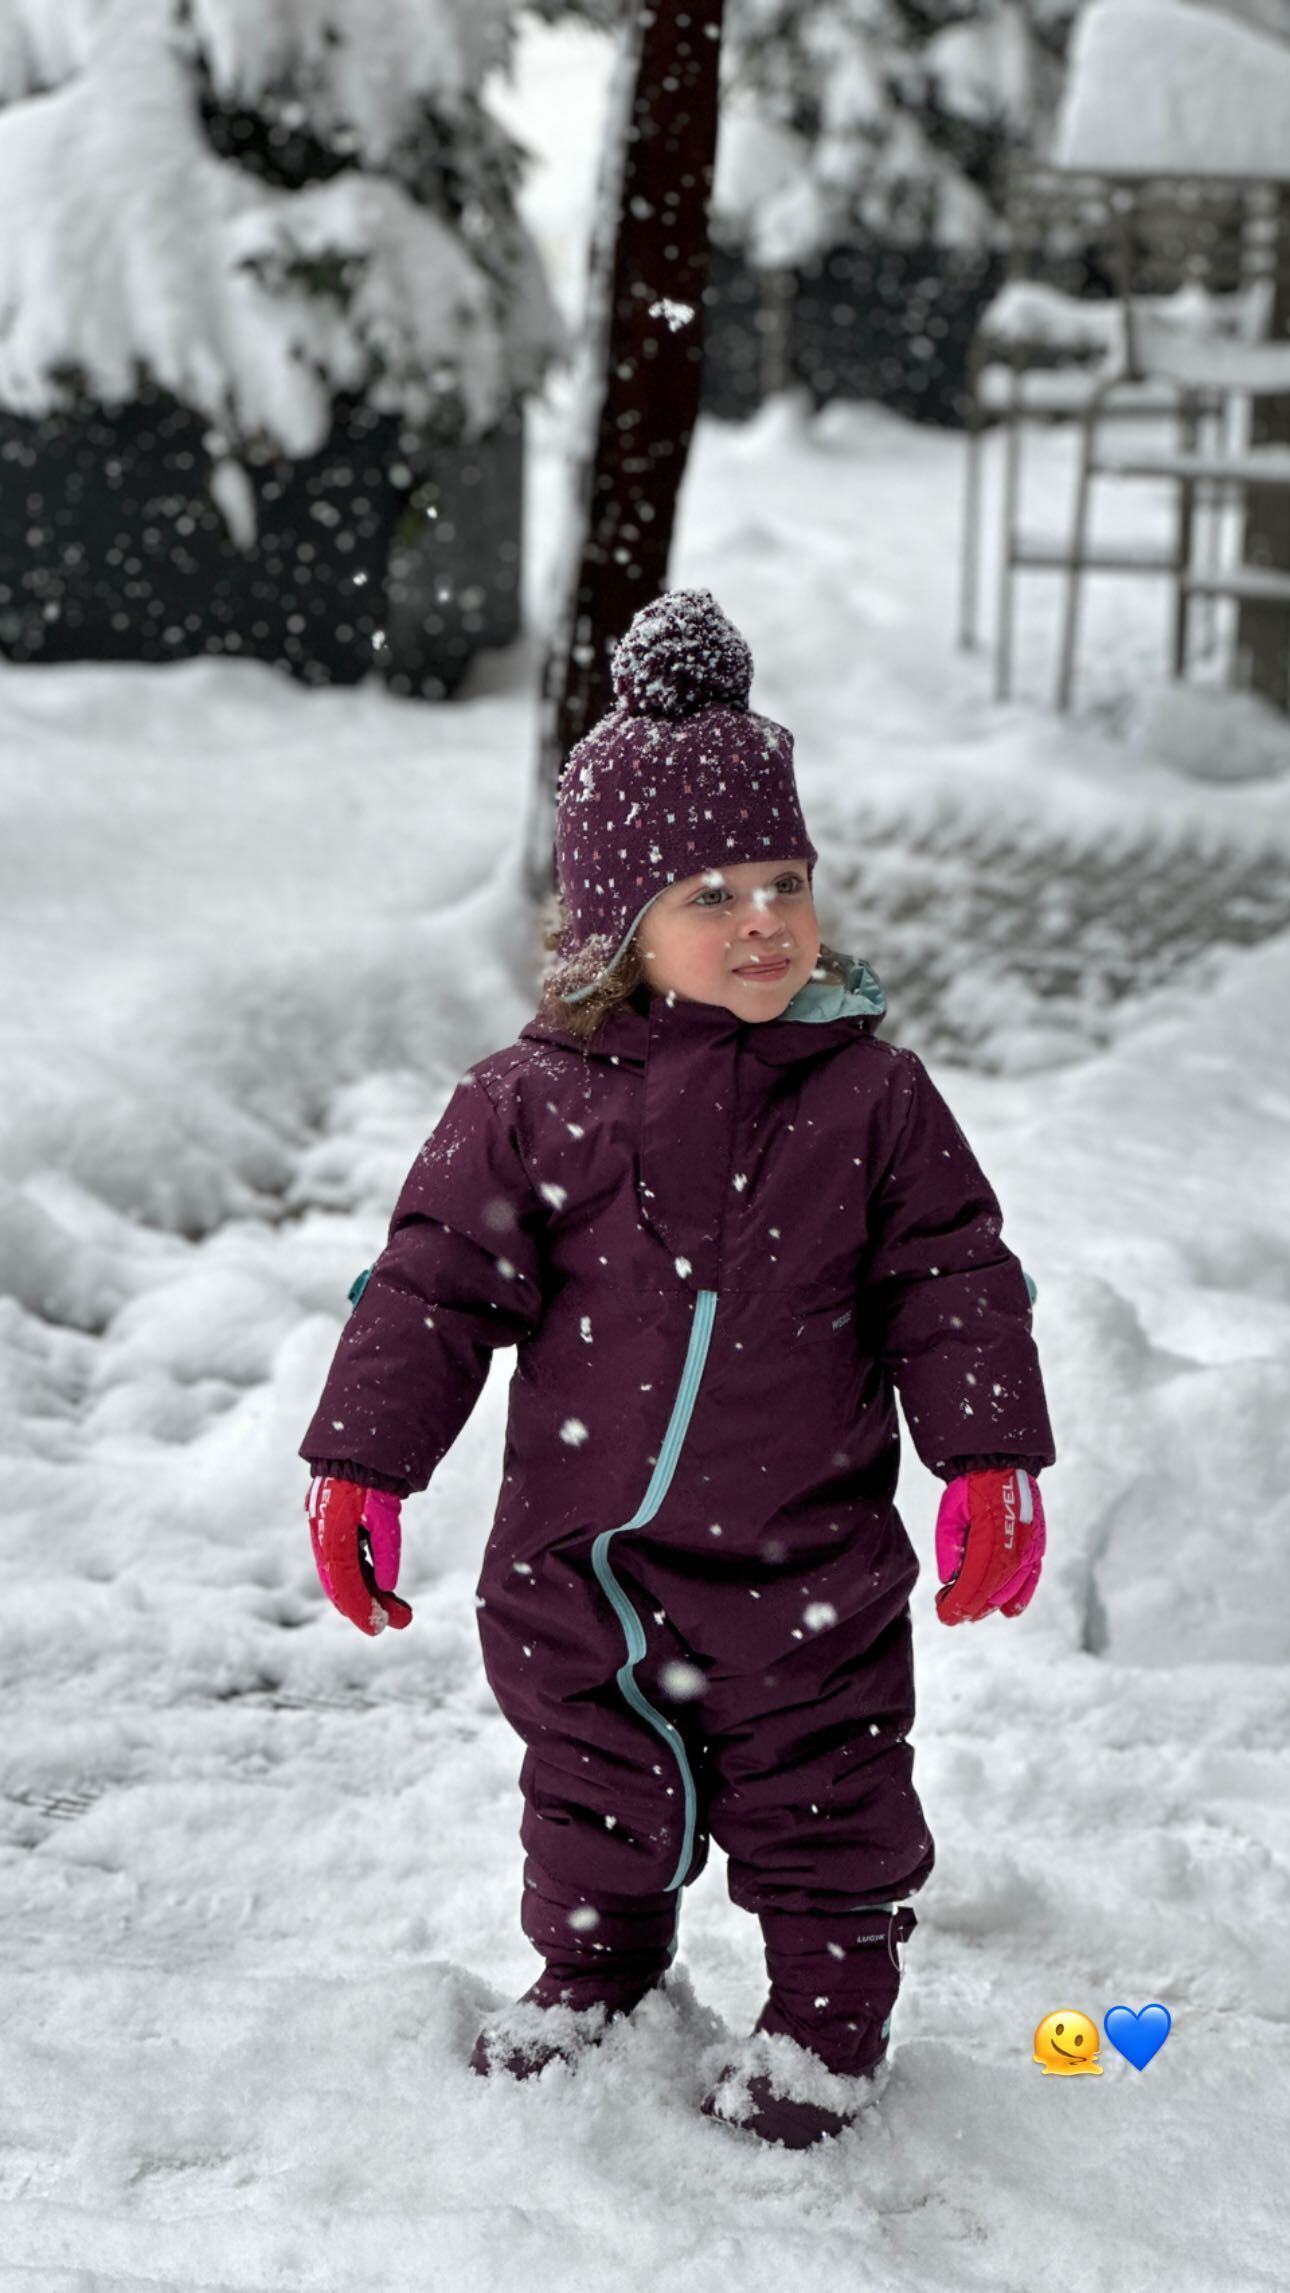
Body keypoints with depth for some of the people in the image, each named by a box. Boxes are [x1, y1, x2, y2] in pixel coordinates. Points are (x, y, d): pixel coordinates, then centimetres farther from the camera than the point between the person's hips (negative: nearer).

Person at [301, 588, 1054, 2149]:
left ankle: (828, 2020, 30)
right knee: (592, 1791, 19)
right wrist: (359, 1463, -8)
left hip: (803, 1564, -1)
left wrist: (991, 1463, -8)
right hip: (580, 1557, 1)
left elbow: (956, 1288, -2)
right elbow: (434, 1285, -4)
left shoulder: (872, 1100, -6)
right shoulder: (532, 1102, -8)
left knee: (820, 1799, 9)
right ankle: (592, 1978, 43)